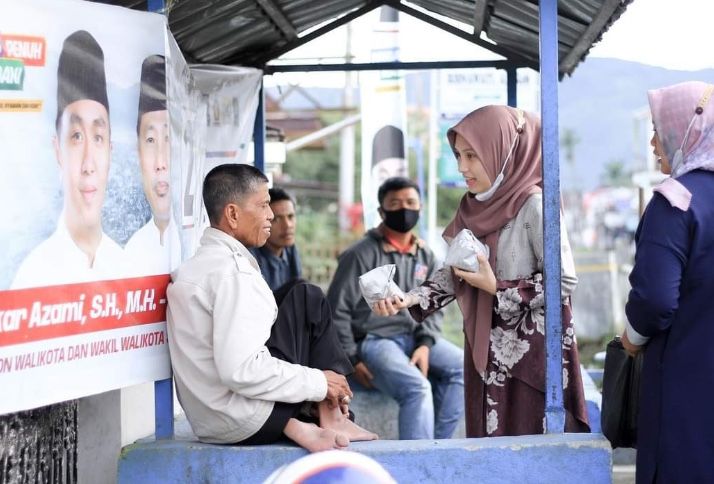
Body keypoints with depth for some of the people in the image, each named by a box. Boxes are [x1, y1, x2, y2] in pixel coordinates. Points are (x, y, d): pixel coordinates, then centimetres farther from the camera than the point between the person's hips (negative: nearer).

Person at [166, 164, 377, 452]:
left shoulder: (198, 264, 14)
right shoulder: (233, 273, -17)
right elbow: (240, 370, -26)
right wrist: (318, 382, -13)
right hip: (246, 422, -9)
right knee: (308, 301, 1)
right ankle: (330, 417, 2)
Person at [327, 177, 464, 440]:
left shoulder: (425, 256, 14)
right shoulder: (361, 255, -5)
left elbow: (433, 308, 13)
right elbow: (338, 311, -5)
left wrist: (425, 344, -6)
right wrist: (352, 360, -10)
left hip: (415, 338, 7)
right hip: (374, 341, -7)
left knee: (463, 367, -15)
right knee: (417, 387, -30)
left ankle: (434, 443, -12)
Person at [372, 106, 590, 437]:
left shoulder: (534, 206, -13)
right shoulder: (474, 207, 8)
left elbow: (564, 280, -15)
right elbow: (455, 273, 12)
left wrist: (496, 288, -15)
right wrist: (411, 299, -3)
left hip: (530, 354, -7)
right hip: (486, 352, 7)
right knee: (489, 436, 9)